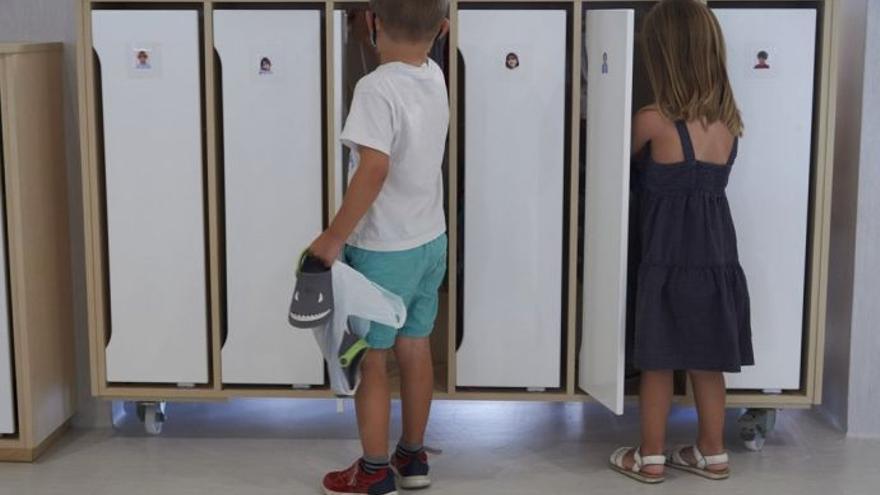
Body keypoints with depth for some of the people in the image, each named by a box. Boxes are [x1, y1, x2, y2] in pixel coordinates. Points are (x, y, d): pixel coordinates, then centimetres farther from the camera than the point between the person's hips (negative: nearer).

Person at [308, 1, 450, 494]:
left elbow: (374, 170, -30)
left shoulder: (377, 88, -22)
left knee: (369, 359, 6)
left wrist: (333, 237, -25)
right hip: (431, 241, 8)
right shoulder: (436, 77, 1)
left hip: (384, 250, -7)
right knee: (415, 350, 17)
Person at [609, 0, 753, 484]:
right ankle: (712, 453, 26)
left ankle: (650, 458, 18)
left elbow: (628, 163, 6)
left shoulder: (652, 120, -14)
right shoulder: (729, 118, 1)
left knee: (659, 363, 7)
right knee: (706, 362, 16)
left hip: (668, 257, -5)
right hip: (716, 253, 5)